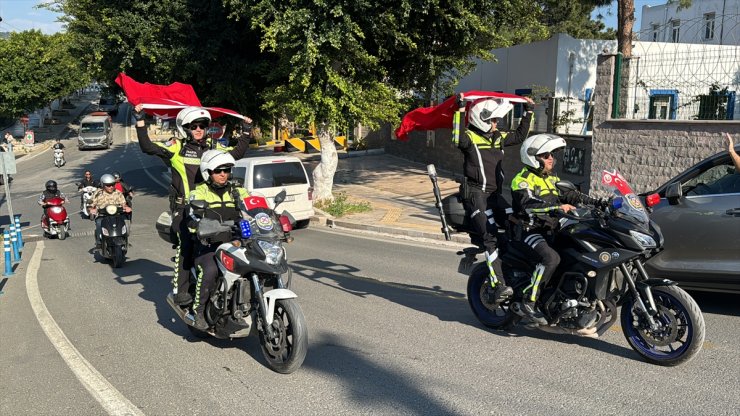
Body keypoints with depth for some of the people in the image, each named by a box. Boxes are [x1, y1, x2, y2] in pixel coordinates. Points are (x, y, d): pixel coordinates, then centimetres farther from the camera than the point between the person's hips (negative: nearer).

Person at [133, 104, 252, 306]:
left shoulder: (213, 147, 16)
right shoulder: (177, 147, 2)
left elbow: (237, 153, 25)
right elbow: (148, 147, -6)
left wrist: (246, 132, 24)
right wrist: (140, 121, -9)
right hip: (184, 207, -4)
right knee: (186, 246, -14)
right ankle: (180, 291, -11)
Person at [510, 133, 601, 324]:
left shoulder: (552, 178, 22)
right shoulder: (522, 180, -7)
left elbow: (570, 195, 17)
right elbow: (529, 205, -24)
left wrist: (597, 202, 4)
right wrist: (557, 207, -37)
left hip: (552, 229, 8)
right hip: (531, 231, -8)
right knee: (551, 258, -33)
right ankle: (529, 300, -23)